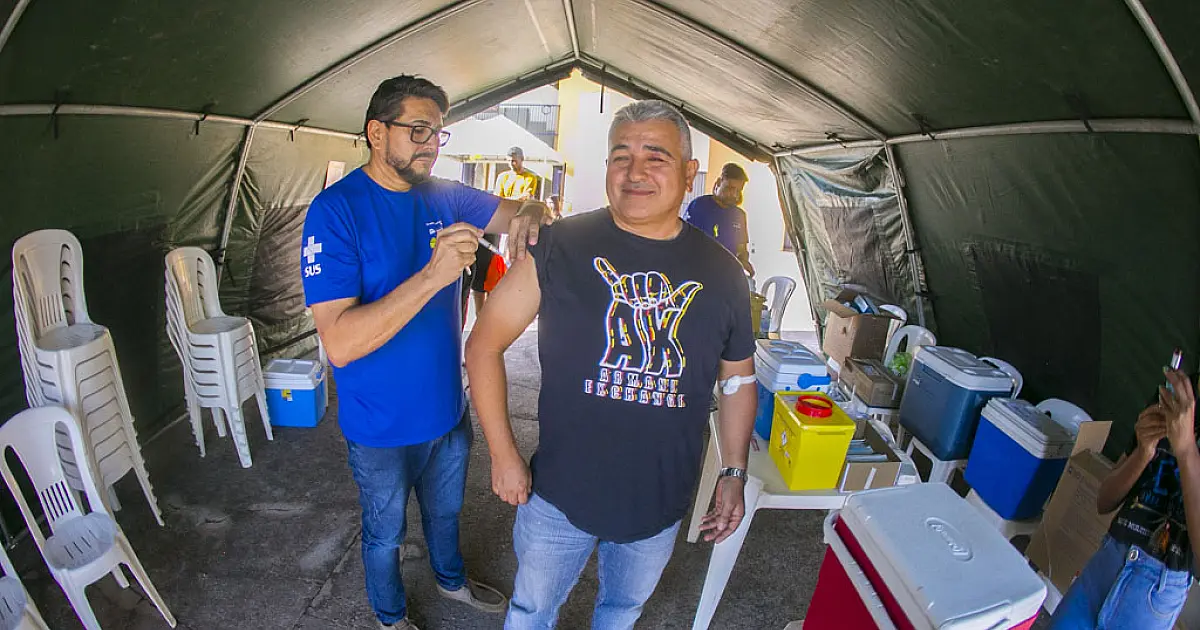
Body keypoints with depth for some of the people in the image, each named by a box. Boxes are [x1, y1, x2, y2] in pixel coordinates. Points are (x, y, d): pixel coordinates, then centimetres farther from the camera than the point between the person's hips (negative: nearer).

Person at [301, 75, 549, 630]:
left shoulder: (445, 197, -4)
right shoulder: (336, 209, -22)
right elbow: (340, 343, -30)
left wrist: (531, 211, -21)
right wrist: (432, 275, -40)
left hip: (448, 407, 5)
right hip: (382, 426, -5)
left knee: (446, 510, 29)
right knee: (385, 533, 21)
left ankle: (451, 579, 58)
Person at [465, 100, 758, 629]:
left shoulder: (722, 274, -5)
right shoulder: (560, 247, -14)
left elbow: (738, 379, 8)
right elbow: (485, 345, -8)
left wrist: (734, 472, 4)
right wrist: (503, 455, -10)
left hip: (661, 504, 3)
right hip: (559, 494, -2)